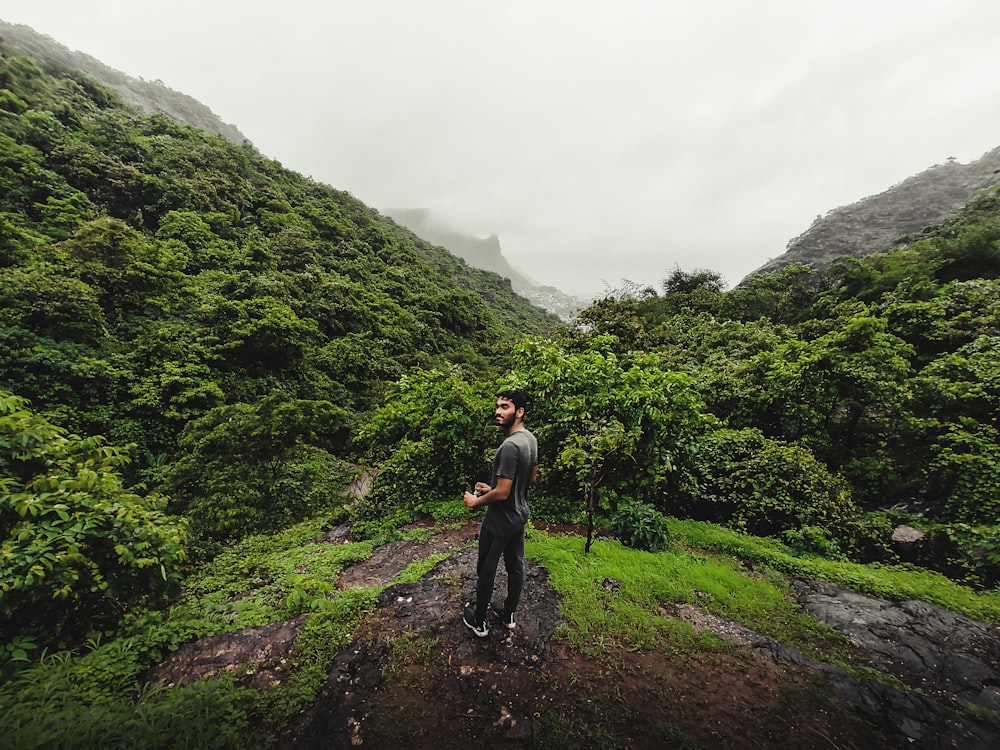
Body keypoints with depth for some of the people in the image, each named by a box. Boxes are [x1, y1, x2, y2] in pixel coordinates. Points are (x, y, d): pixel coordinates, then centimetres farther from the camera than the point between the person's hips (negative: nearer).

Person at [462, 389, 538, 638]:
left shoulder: (510, 446, -30)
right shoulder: (531, 439, -2)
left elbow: (502, 493, -28)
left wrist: (476, 501, -9)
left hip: (500, 520, -8)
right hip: (520, 515, 8)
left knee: (486, 569, 12)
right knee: (515, 565, 21)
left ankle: (479, 622, 31)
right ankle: (509, 615, 40)